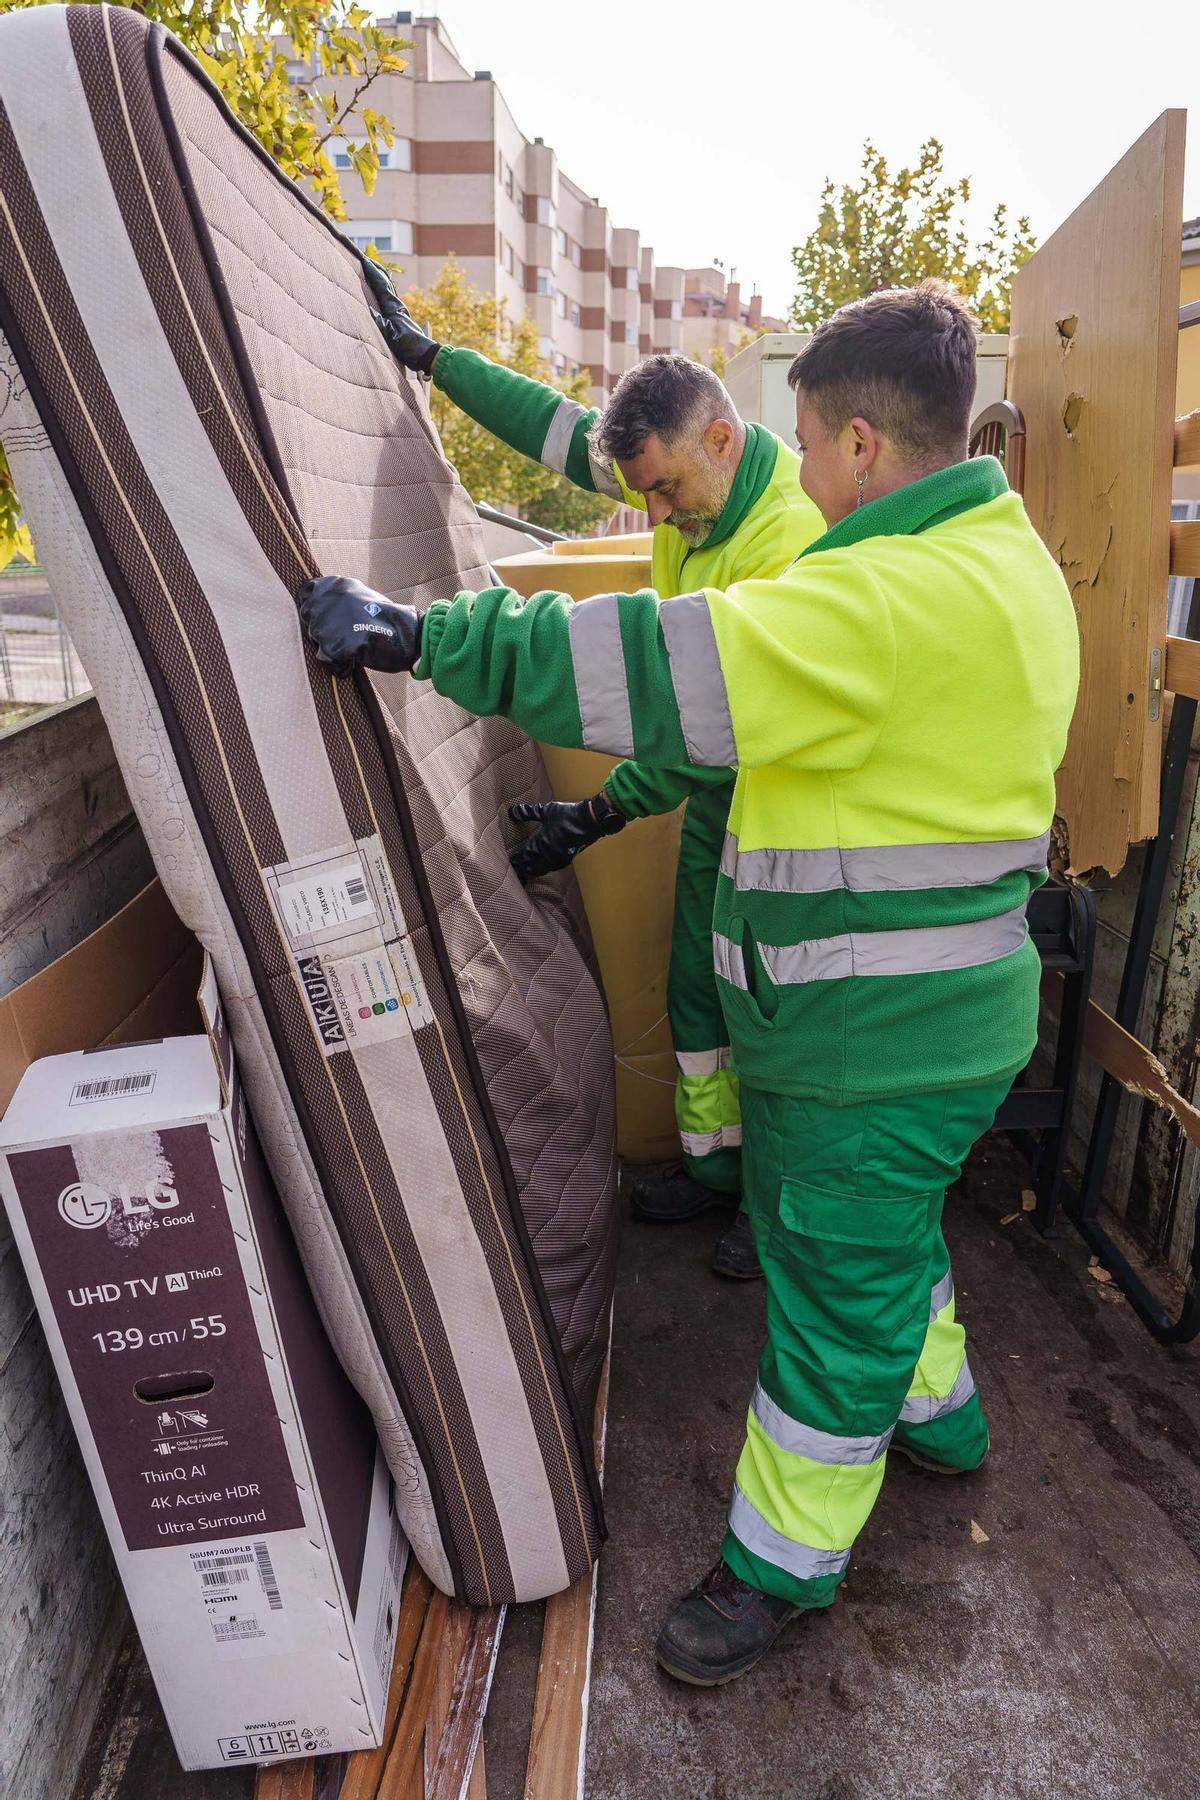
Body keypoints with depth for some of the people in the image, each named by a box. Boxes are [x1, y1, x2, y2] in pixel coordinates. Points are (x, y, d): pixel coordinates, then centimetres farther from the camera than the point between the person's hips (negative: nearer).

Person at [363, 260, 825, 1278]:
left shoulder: (793, 547, -30)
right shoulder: (689, 471, -5)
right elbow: (560, 427, 7)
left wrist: (600, 816, -31)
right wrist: (427, 354, 8)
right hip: (712, 795, 8)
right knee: (697, 994, 17)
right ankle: (715, 1165, 36)